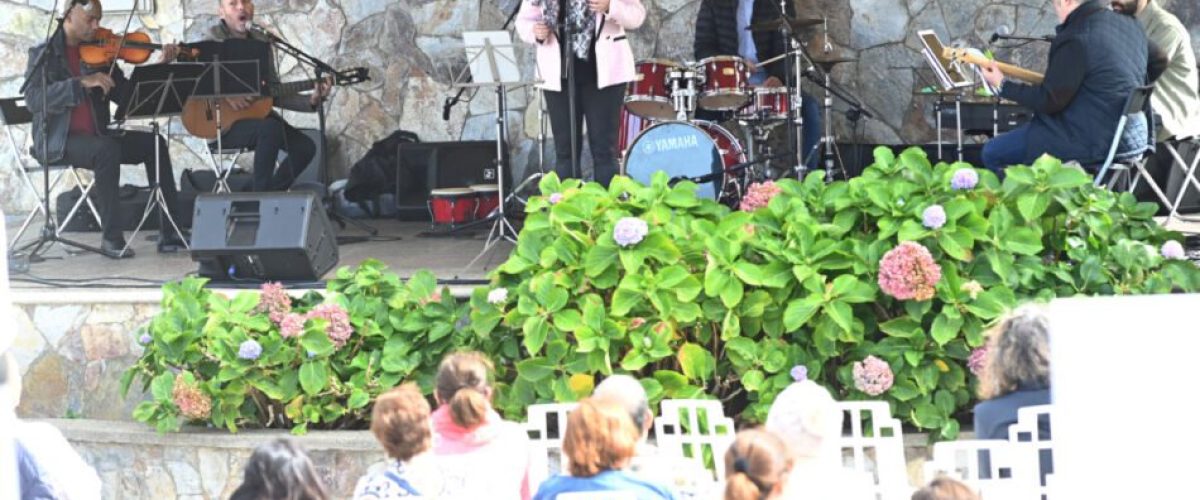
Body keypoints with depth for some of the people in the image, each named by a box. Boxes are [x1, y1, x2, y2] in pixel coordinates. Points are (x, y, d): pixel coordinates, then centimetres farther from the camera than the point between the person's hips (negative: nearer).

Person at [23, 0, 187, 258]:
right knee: (107, 149, -33)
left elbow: (127, 96, 6)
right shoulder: (43, 54, -2)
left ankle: (170, 230, -15)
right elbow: (34, 99, -18)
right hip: (58, 142, -5)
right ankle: (111, 238, -28)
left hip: (96, 137, 5)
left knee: (153, 143, -14)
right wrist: (82, 83, -26)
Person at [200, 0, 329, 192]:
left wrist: (310, 101, -2)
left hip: (256, 114, 7)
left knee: (305, 147, -9)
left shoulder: (261, 41, 11)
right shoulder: (213, 39, -6)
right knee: (271, 128, -33)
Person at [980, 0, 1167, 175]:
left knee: (993, 153, -3)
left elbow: (1048, 101, -15)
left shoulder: (1074, 39, -18)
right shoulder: (1129, 25, 8)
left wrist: (1003, 85, -2)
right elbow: (1159, 63, 25)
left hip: (1094, 142, -9)